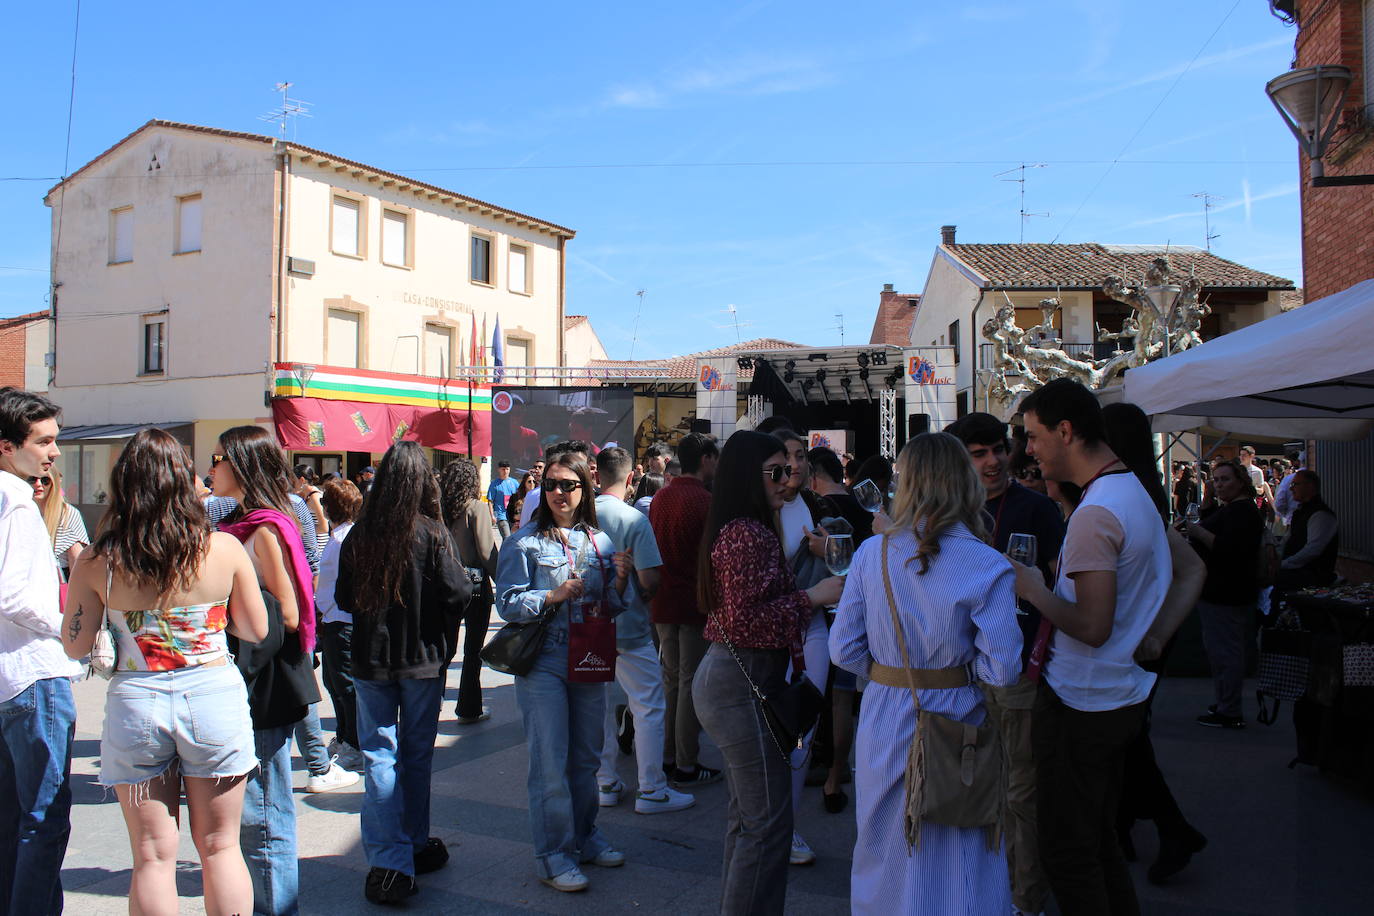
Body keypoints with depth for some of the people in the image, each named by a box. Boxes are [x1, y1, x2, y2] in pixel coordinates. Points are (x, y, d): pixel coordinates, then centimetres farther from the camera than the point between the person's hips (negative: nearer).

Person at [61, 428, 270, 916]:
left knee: (153, 856, 12)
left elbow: (76, 645, 1)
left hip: (135, 703, 0)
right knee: (219, 847, 13)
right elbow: (256, 630, 0)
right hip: (214, 697, 0)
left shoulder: (96, 563, -7)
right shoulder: (225, 549, -8)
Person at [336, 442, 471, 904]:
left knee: (379, 757, 6)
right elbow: (458, 593, -15)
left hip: (370, 658, 1)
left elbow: (343, 598, 3)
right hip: (423, 658, -1)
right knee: (417, 755, 14)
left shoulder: (358, 534, -7)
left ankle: (390, 863, 3)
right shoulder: (431, 532, -15)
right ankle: (417, 845, 29)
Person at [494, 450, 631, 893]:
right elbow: (506, 604, -10)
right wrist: (554, 595, -22)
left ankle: (584, 835, 32)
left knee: (586, 756, 15)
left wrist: (619, 579, -10)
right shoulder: (524, 543, -5)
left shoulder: (598, 541, 7)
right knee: (551, 763, -2)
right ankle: (553, 854, 12)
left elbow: (612, 607, 9)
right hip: (543, 663, -4)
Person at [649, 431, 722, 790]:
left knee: (670, 680, 16)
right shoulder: (704, 501, -16)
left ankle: (667, 757, 24)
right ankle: (686, 766, 8)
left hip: (663, 602, 7)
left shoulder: (660, 498, 6)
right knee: (691, 683, 1)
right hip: (694, 603, -7)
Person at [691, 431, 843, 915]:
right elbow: (745, 621, -23)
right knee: (769, 821, -2)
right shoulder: (749, 535, -18)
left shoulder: (737, 530, 14)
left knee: (747, 813, 21)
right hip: (743, 683, -11)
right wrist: (812, 596, -17)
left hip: (726, 676, 11)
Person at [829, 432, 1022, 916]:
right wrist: (958, 661, 5)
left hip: (884, 719, 2)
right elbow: (1001, 670, -15)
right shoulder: (988, 567, -14)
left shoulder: (871, 553, -7)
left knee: (885, 852, 21)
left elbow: (843, 649, -6)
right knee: (956, 864, 15)